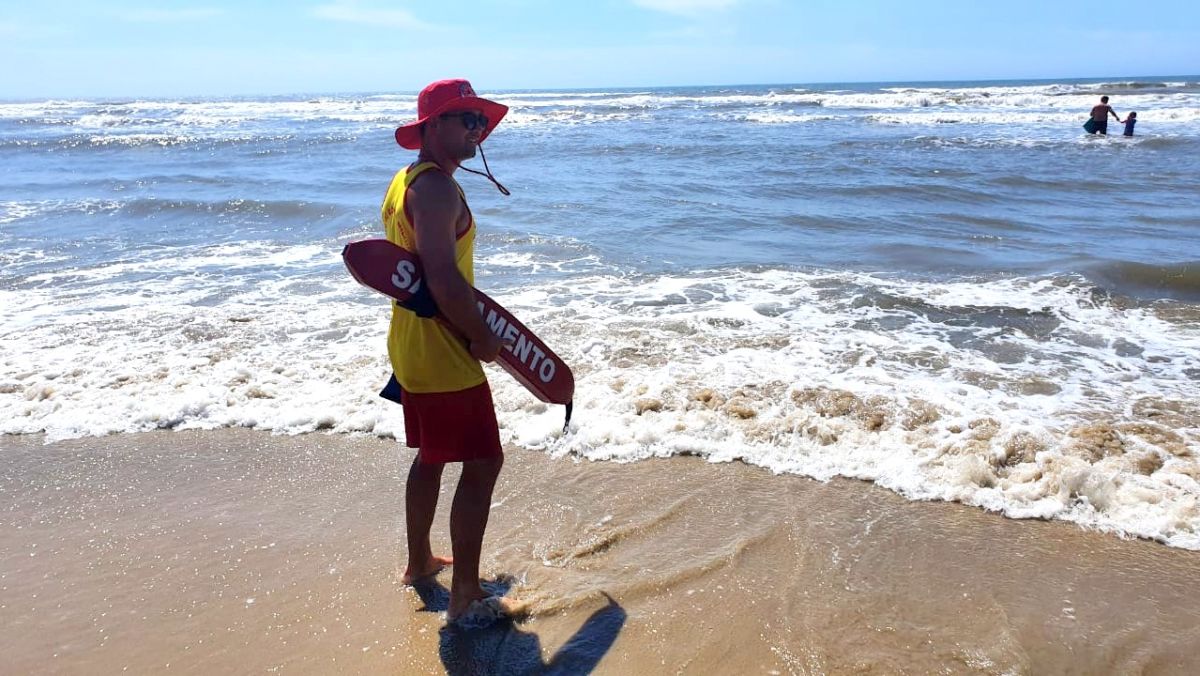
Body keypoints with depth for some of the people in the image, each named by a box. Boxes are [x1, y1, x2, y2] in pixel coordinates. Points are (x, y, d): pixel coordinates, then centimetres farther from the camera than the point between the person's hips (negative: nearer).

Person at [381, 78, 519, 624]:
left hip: (412, 347, 10)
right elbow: (444, 278, -31)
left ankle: (419, 561, 39)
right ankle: (466, 596, 6)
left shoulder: (405, 181, 13)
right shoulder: (437, 187, -20)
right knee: (482, 462, -2)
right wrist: (483, 337, -18)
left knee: (431, 456, 23)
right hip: (444, 355, -10)